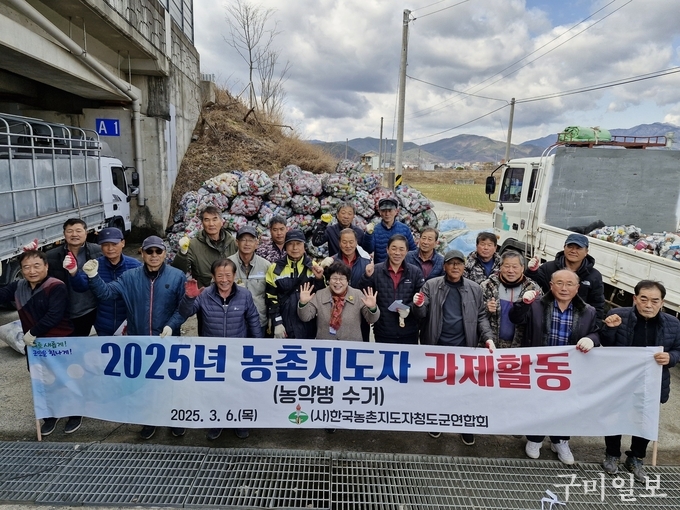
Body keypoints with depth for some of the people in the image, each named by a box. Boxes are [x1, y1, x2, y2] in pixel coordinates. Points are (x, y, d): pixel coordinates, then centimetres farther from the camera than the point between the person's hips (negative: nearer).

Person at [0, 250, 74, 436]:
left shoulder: (56, 287, -20)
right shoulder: (18, 287, 5)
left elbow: (54, 316, -25)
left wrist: (32, 333, -20)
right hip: (34, 344, 7)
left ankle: (75, 415, 25)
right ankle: (50, 416, 36)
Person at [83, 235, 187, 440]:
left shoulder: (177, 276, -6)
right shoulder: (130, 277, 1)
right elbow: (106, 293, -4)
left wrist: (172, 325, -19)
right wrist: (93, 277, -19)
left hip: (168, 341, -2)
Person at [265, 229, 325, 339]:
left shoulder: (313, 267, 4)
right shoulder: (275, 268, 1)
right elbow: (271, 298, 1)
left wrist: (319, 279, -12)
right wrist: (277, 323, -5)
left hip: (308, 325, 1)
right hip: (285, 325, -1)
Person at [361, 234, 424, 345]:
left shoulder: (416, 272, 3)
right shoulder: (376, 270, 0)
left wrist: (409, 308, -16)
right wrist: (367, 277, -16)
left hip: (409, 333, 1)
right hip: (383, 332, -1)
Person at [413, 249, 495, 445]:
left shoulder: (475, 289, 3)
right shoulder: (431, 285, -3)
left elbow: (481, 317, 7)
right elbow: (423, 314, -4)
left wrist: (488, 337, -8)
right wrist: (419, 306, -27)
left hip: (464, 348, 1)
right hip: (437, 347, -1)